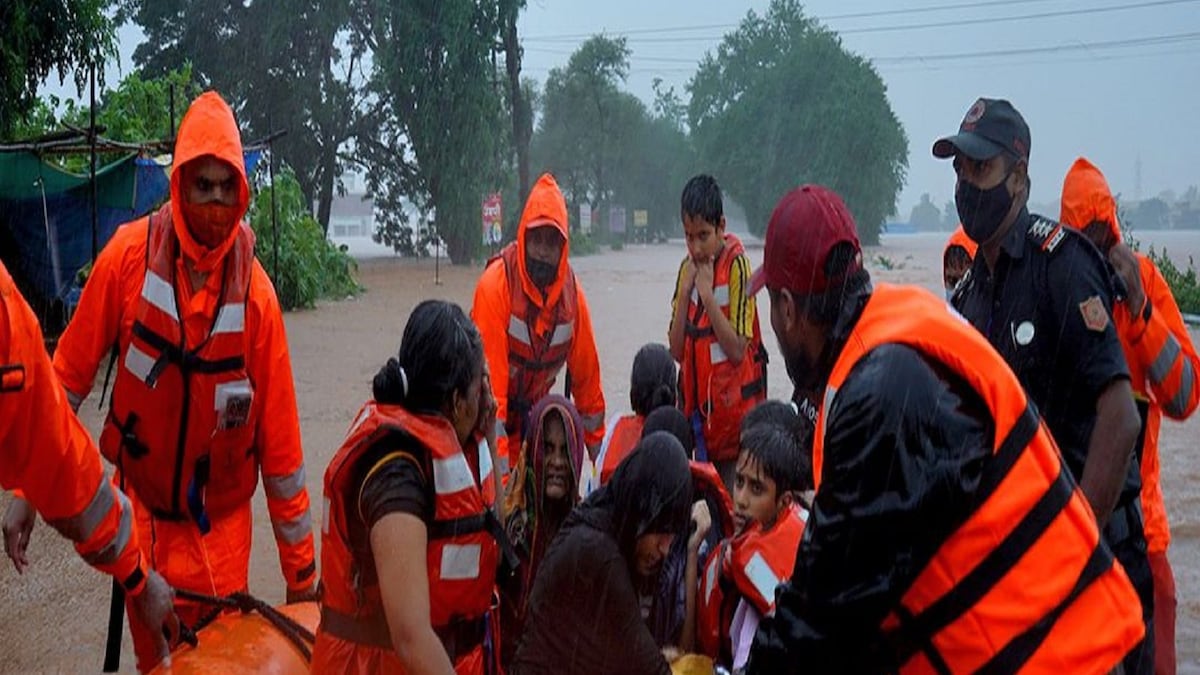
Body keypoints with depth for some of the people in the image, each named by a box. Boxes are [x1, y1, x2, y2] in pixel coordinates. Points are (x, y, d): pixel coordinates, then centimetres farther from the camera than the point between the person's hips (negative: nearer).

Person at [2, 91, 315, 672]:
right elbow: (70, 371, -2)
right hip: (142, 508, 0)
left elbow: (279, 435, -7)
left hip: (221, 521, 0)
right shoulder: (130, 254, -11)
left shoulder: (255, 290, -11)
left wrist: (301, 569, -3)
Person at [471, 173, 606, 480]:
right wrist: (500, 475, -29)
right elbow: (489, 383, -26)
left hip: (534, 415, 4)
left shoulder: (571, 292, -9)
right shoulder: (496, 285, -24)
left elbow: (587, 378, 0)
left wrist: (601, 461, 3)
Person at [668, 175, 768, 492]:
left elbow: (737, 350, -18)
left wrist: (707, 293, -19)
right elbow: (676, 351, 1)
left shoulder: (737, 266, -11)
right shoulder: (687, 268, 6)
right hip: (699, 406, 6)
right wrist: (684, 291, -8)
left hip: (734, 406, -6)